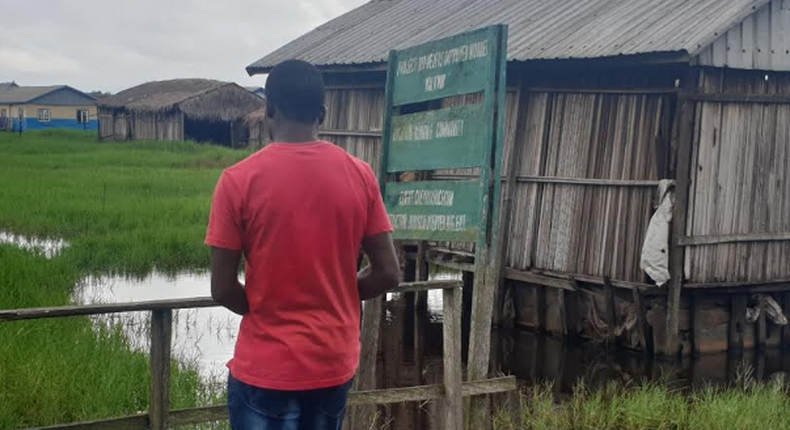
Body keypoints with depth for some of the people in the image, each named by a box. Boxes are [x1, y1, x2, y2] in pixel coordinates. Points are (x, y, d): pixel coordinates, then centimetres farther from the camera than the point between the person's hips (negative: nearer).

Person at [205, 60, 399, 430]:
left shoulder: (239, 181, -12)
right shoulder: (359, 175, -3)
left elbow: (223, 289, -10)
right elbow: (388, 274, -1)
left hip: (266, 370, -3)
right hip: (336, 364, 4)